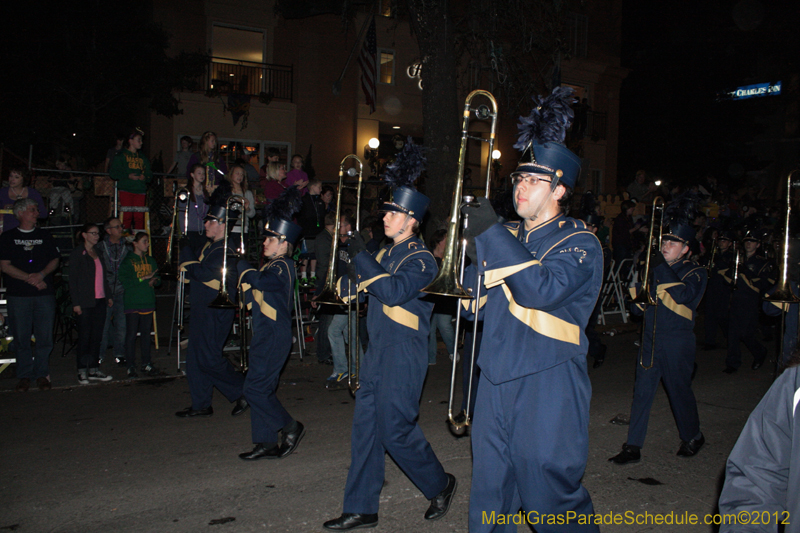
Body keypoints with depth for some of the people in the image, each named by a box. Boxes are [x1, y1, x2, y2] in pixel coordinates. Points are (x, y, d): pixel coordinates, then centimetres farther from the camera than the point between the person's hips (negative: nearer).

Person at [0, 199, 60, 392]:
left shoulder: (45, 236, 13)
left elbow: (55, 261, 9)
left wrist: (41, 275, -10)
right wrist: (30, 279, -11)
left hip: (45, 295, 2)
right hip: (18, 296, -2)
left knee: (45, 336, 1)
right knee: (21, 337, 1)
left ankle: (41, 374, 11)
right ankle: (24, 376, 10)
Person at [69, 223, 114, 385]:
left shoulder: (98, 252, 15)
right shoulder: (77, 253, -4)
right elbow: (73, 279, -7)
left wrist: (108, 296, 15)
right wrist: (76, 303, -13)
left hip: (100, 300, 6)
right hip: (85, 302, -6)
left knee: (97, 336, 7)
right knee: (84, 336, -1)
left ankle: (94, 370, 13)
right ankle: (82, 372, 7)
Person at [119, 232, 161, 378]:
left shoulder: (151, 260, 16)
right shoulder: (128, 261, -2)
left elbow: (158, 278, 17)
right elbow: (124, 280, -13)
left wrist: (155, 280, -5)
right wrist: (142, 279, -17)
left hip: (148, 302, 5)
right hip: (132, 303, -5)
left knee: (146, 333, 8)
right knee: (131, 334, -4)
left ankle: (146, 364, 14)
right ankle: (131, 367, 0)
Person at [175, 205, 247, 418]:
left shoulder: (224, 251, -18)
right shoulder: (210, 247, 14)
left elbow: (202, 274, -25)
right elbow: (194, 272, 18)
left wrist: (186, 251, -14)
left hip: (216, 314, -10)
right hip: (202, 310, 10)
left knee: (209, 359, -8)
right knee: (196, 359, 12)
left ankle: (243, 392, 6)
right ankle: (201, 404, 20)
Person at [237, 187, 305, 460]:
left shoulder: (282, 267, -13)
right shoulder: (273, 265, 17)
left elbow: (259, 280, -31)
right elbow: (252, 291, 16)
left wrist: (242, 264, -13)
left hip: (274, 337, -10)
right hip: (266, 334, 10)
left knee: (255, 389, -9)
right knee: (262, 389, 10)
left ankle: (290, 427, 3)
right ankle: (267, 443, 16)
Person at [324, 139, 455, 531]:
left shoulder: (421, 259, -11)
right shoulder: (386, 254, 15)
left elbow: (394, 292, -26)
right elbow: (360, 288, 18)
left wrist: (362, 257, -21)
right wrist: (357, 267, 0)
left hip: (403, 356, -8)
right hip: (377, 352, 8)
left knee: (396, 430, -4)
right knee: (365, 427, 8)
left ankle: (441, 485, 20)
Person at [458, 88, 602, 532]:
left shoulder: (579, 244, -7)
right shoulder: (506, 238, 13)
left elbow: (542, 290, -26)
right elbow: (473, 307, 13)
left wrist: (491, 233, -23)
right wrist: (473, 259, -7)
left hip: (548, 392, -6)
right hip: (496, 383, 6)